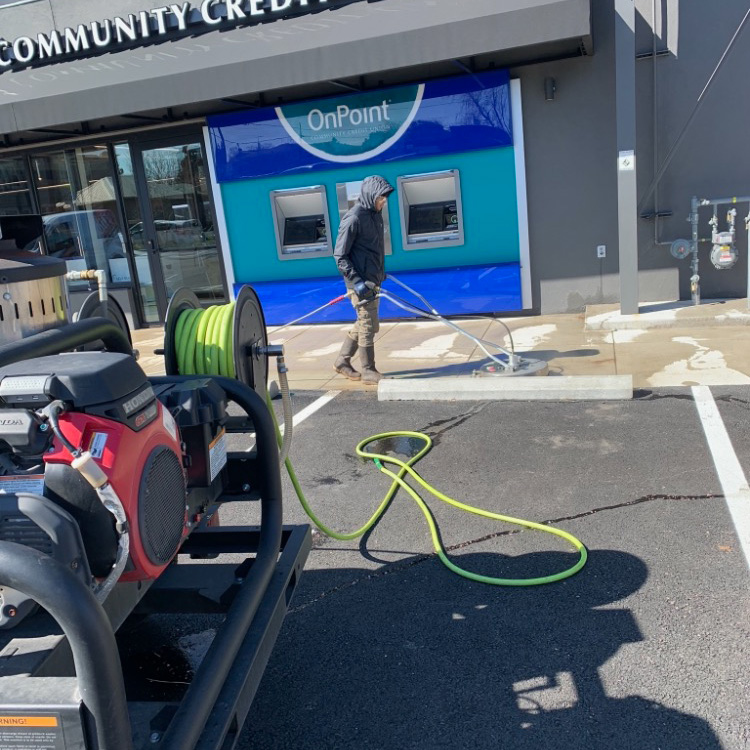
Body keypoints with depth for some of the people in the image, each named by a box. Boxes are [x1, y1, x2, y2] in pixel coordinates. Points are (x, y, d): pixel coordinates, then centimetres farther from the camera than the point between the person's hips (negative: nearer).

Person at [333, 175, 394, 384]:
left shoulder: (375, 214, 9)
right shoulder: (354, 218, -17)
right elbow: (339, 255, -16)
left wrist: (381, 274, 21)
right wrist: (356, 281, -21)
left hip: (372, 281, 9)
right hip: (360, 283, -9)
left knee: (365, 324, 16)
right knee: (368, 326, -1)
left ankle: (342, 361, 28)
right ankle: (369, 372, 12)